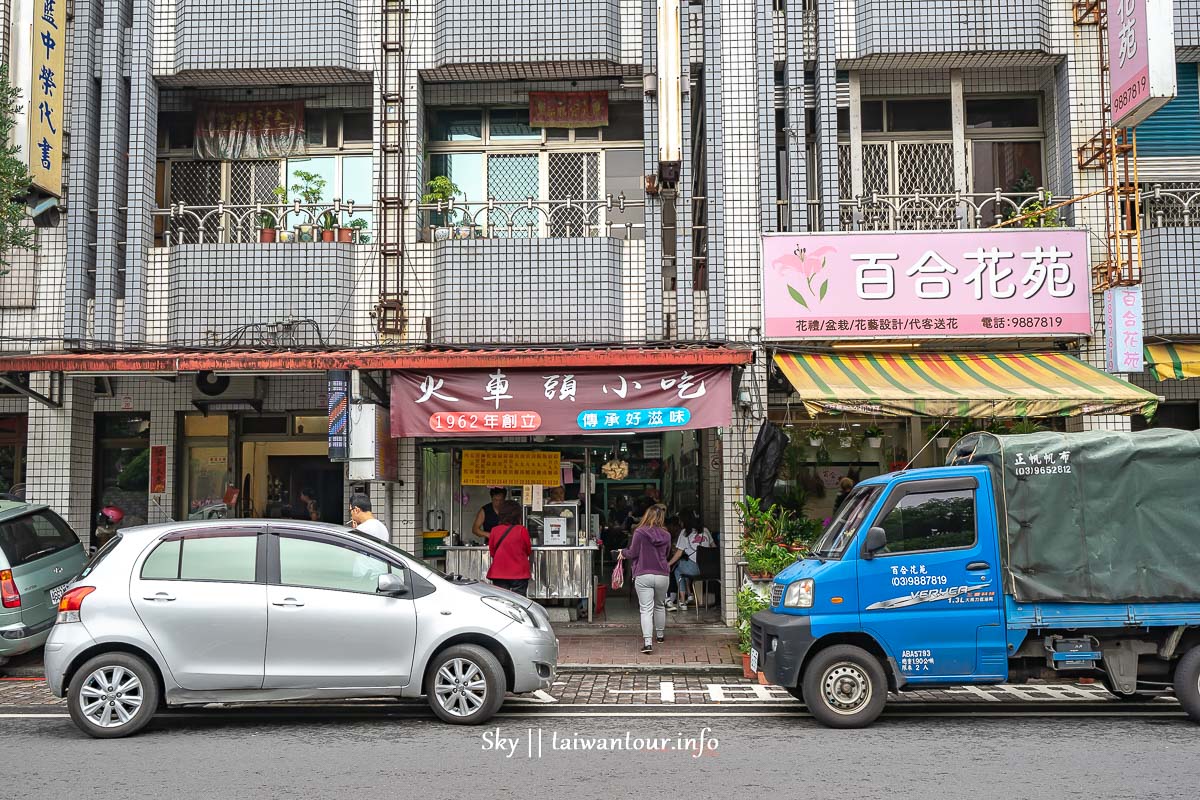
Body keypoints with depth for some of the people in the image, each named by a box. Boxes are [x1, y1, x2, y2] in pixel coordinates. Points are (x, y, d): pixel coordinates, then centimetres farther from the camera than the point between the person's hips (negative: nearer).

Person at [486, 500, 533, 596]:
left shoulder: (494, 530, -4)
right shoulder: (521, 530, -11)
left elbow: (492, 551, 9)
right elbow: (528, 550, 1)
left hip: (498, 573, 2)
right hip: (519, 573, -2)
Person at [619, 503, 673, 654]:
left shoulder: (640, 532, -10)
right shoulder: (666, 535, 2)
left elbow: (632, 554, -5)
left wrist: (623, 552, 16)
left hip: (643, 575, -3)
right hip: (662, 575, 4)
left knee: (646, 609, -4)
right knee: (660, 606, 23)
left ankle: (647, 642, -15)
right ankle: (660, 635, 38)